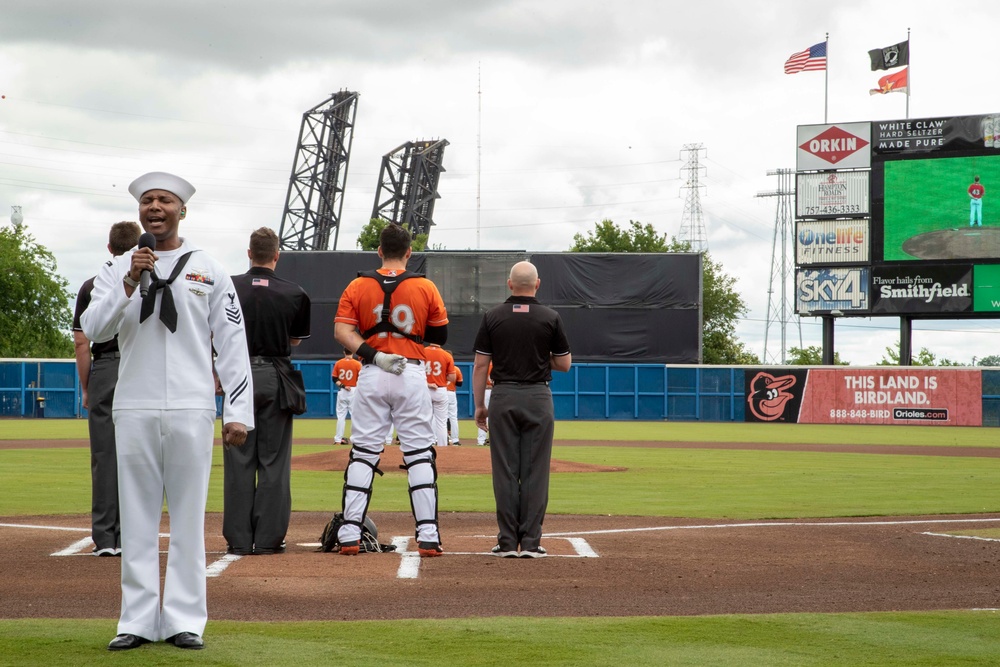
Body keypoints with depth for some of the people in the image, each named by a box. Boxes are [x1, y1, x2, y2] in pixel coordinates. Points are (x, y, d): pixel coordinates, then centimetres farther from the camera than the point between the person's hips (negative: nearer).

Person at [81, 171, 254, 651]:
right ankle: (138, 621, 8)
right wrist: (130, 283, -17)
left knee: (189, 516, 1)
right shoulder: (117, 270, 10)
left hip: (192, 409, -1)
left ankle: (184, 620, 5)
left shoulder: (208, 270, 9)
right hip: (134, 409, 1)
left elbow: (232, 342, 5)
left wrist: (239, 412, -3)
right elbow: (93, 330, -4)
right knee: (137, 518, 3)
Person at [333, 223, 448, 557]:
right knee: (420, 454, 3)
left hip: (371, 377, 1)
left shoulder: (358, 286, 3)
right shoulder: (425, 288, 1)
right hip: (413, 374, -1)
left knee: (362, 453, 5)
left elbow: (342, 331, -7)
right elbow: (440, 336, 6)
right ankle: (428, 537, -2)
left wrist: (373, 356, -13)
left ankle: (349, 534, 0)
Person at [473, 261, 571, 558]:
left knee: (505, 471, 3)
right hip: (538, 398, -1)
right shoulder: (550, 318, -1)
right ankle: (530, 542, 1)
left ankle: (508, 542, 4)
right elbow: (565, 364, 5)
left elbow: (480, 366, 0)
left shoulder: (492, 317, 1)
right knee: (535, 471, 2)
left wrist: (479, 405, 8)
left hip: (502, 399, 1)